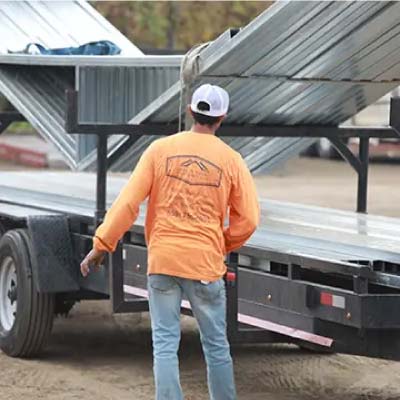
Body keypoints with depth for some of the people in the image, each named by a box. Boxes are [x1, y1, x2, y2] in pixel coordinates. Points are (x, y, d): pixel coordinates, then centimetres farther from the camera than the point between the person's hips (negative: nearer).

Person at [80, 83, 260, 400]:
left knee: (165, 345, 4)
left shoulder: (160, 149, -1)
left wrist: (102, 244, 1)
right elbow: (248, 219, 0)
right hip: (206, 264, 0)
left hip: (162, 260, 0)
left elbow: (128, 202, -4)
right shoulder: (231, 160, -1)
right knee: (216, 346, 11)